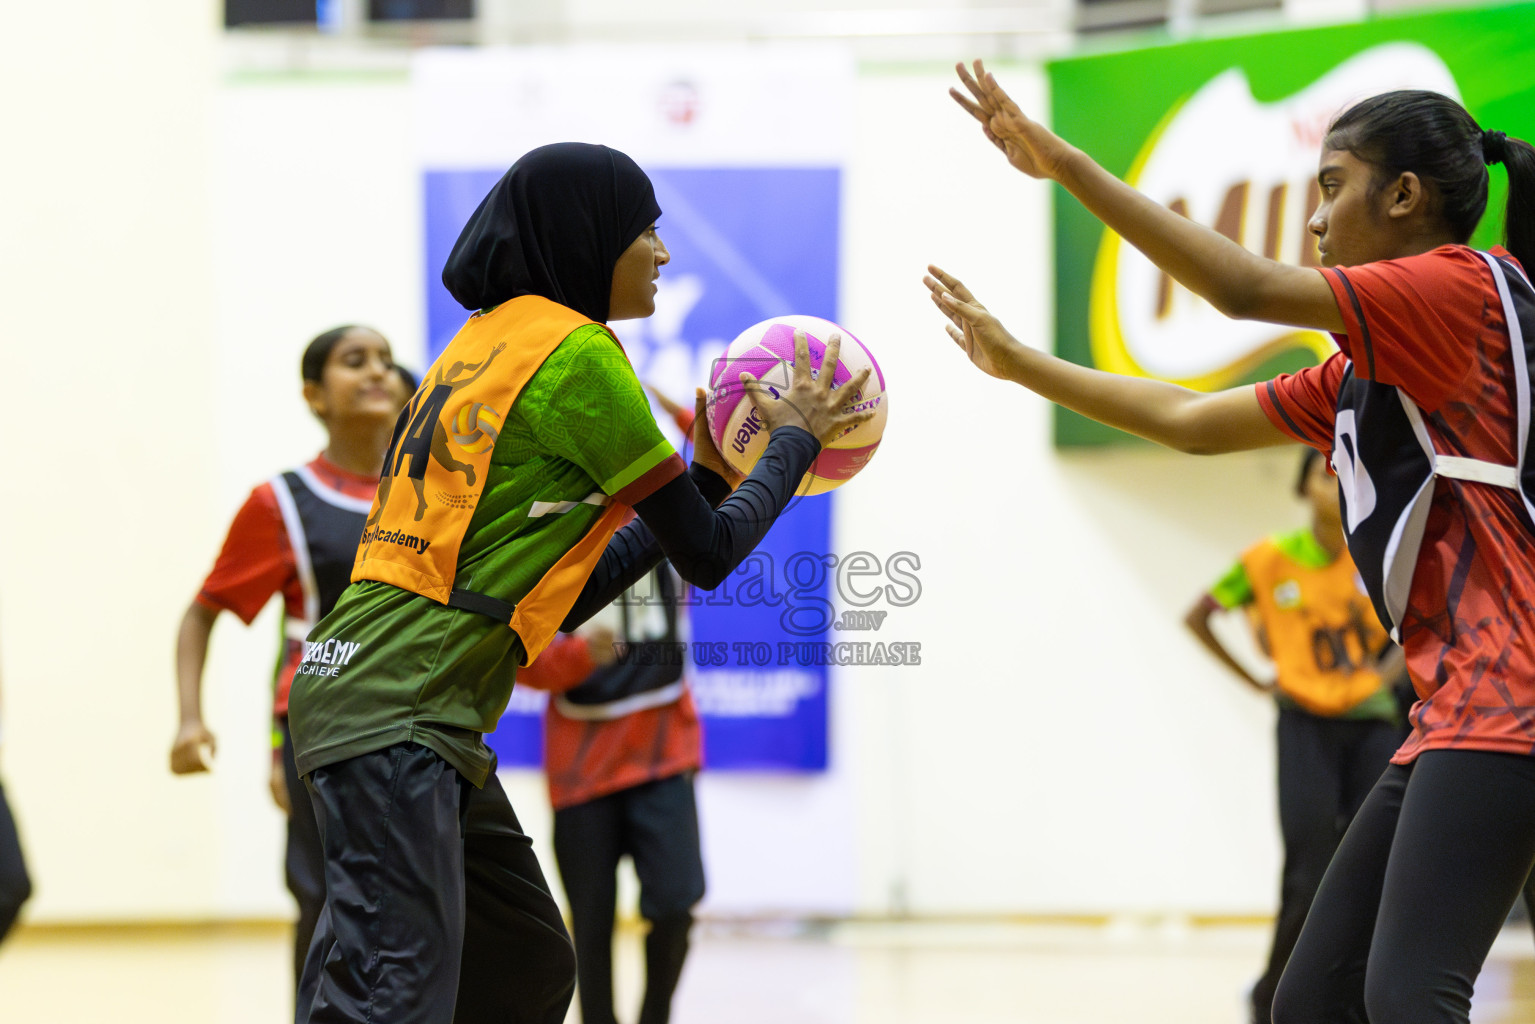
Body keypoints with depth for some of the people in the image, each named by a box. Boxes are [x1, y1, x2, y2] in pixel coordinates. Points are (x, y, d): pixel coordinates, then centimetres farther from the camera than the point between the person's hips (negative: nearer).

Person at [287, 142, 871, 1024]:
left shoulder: (491, 342, 20)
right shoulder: (575, 349, -7)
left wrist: (706, 476, 24)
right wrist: (795, 439, 14)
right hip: (397, 715, -10)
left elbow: (563, 594, 21)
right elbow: (707, 555, -2)